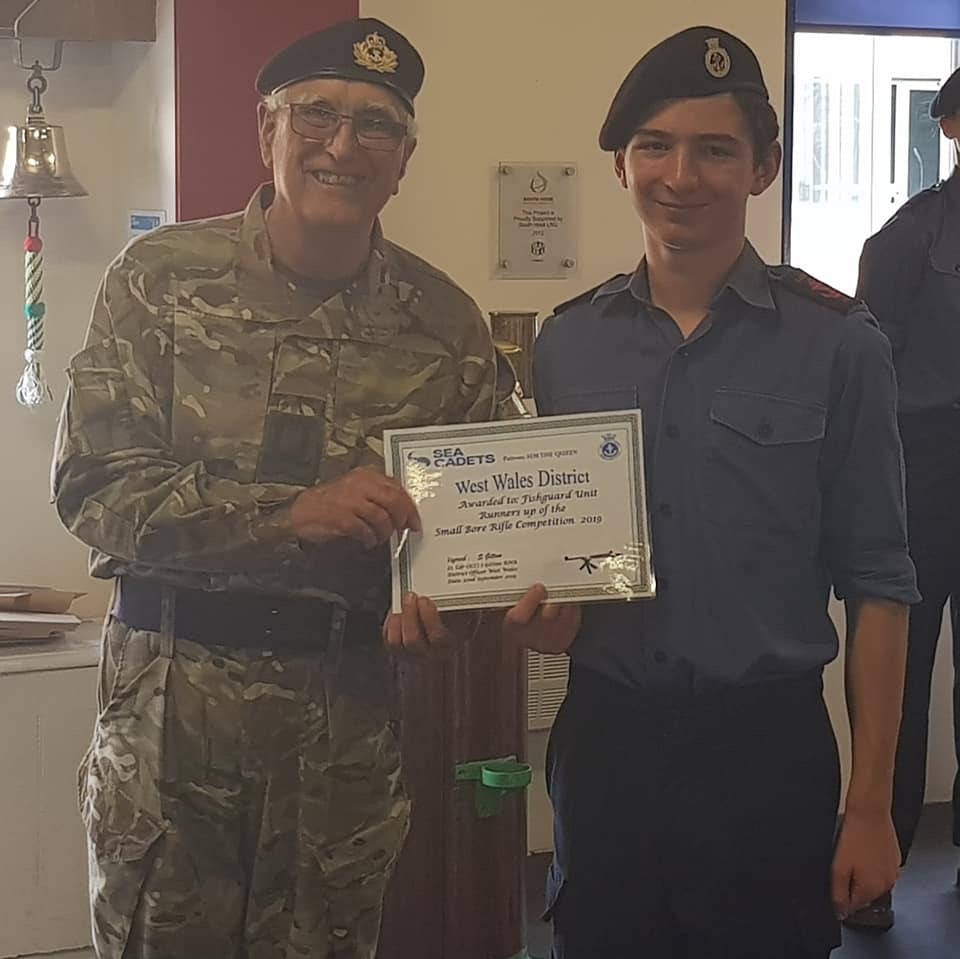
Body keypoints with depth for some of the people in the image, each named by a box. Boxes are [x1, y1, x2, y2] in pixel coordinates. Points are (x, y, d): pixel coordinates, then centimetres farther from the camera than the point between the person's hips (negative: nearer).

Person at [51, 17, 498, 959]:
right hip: (174, 681, -1)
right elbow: (90, 487, -11)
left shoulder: (447, 323, 0)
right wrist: (292, 512, -21)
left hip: (349, 704, 2)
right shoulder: (159, 278, -5)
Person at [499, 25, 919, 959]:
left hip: (766, 744, -3)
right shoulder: (567, 341, 4)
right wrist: (545, 614, -7)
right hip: (602, 739, 3)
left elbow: (875, 583, -5)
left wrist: (870, 806, -6)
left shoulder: (836, 343, -7)